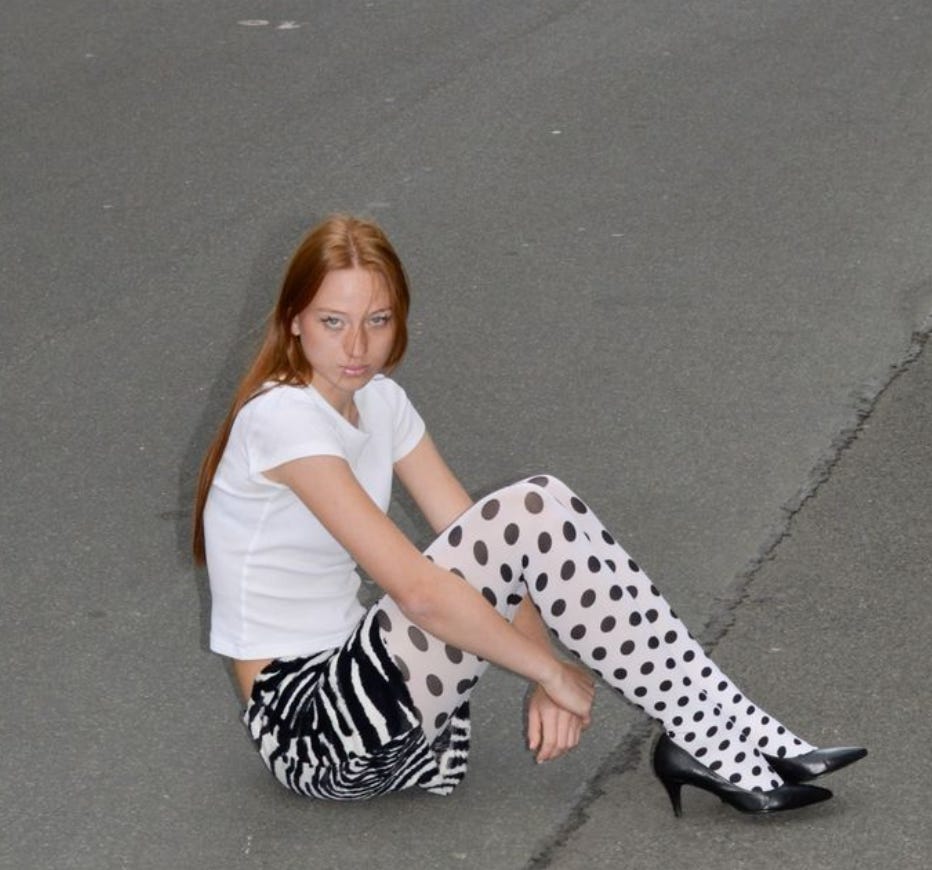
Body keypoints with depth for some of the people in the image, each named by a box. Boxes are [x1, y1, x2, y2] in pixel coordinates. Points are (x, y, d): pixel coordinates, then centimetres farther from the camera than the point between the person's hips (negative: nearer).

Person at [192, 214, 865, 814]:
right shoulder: (283, 419, -19)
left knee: (544, 514, -9)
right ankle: (720, 743, -14)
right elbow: (417, 589, -25)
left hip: (349, 682, 8)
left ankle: (721, 744, -10)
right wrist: (555, 672, -17)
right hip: (306, 725, -8)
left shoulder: (378, 401, 8)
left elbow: (474, 538, 3)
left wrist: (547, 677, -10)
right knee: (531, 516, -21)